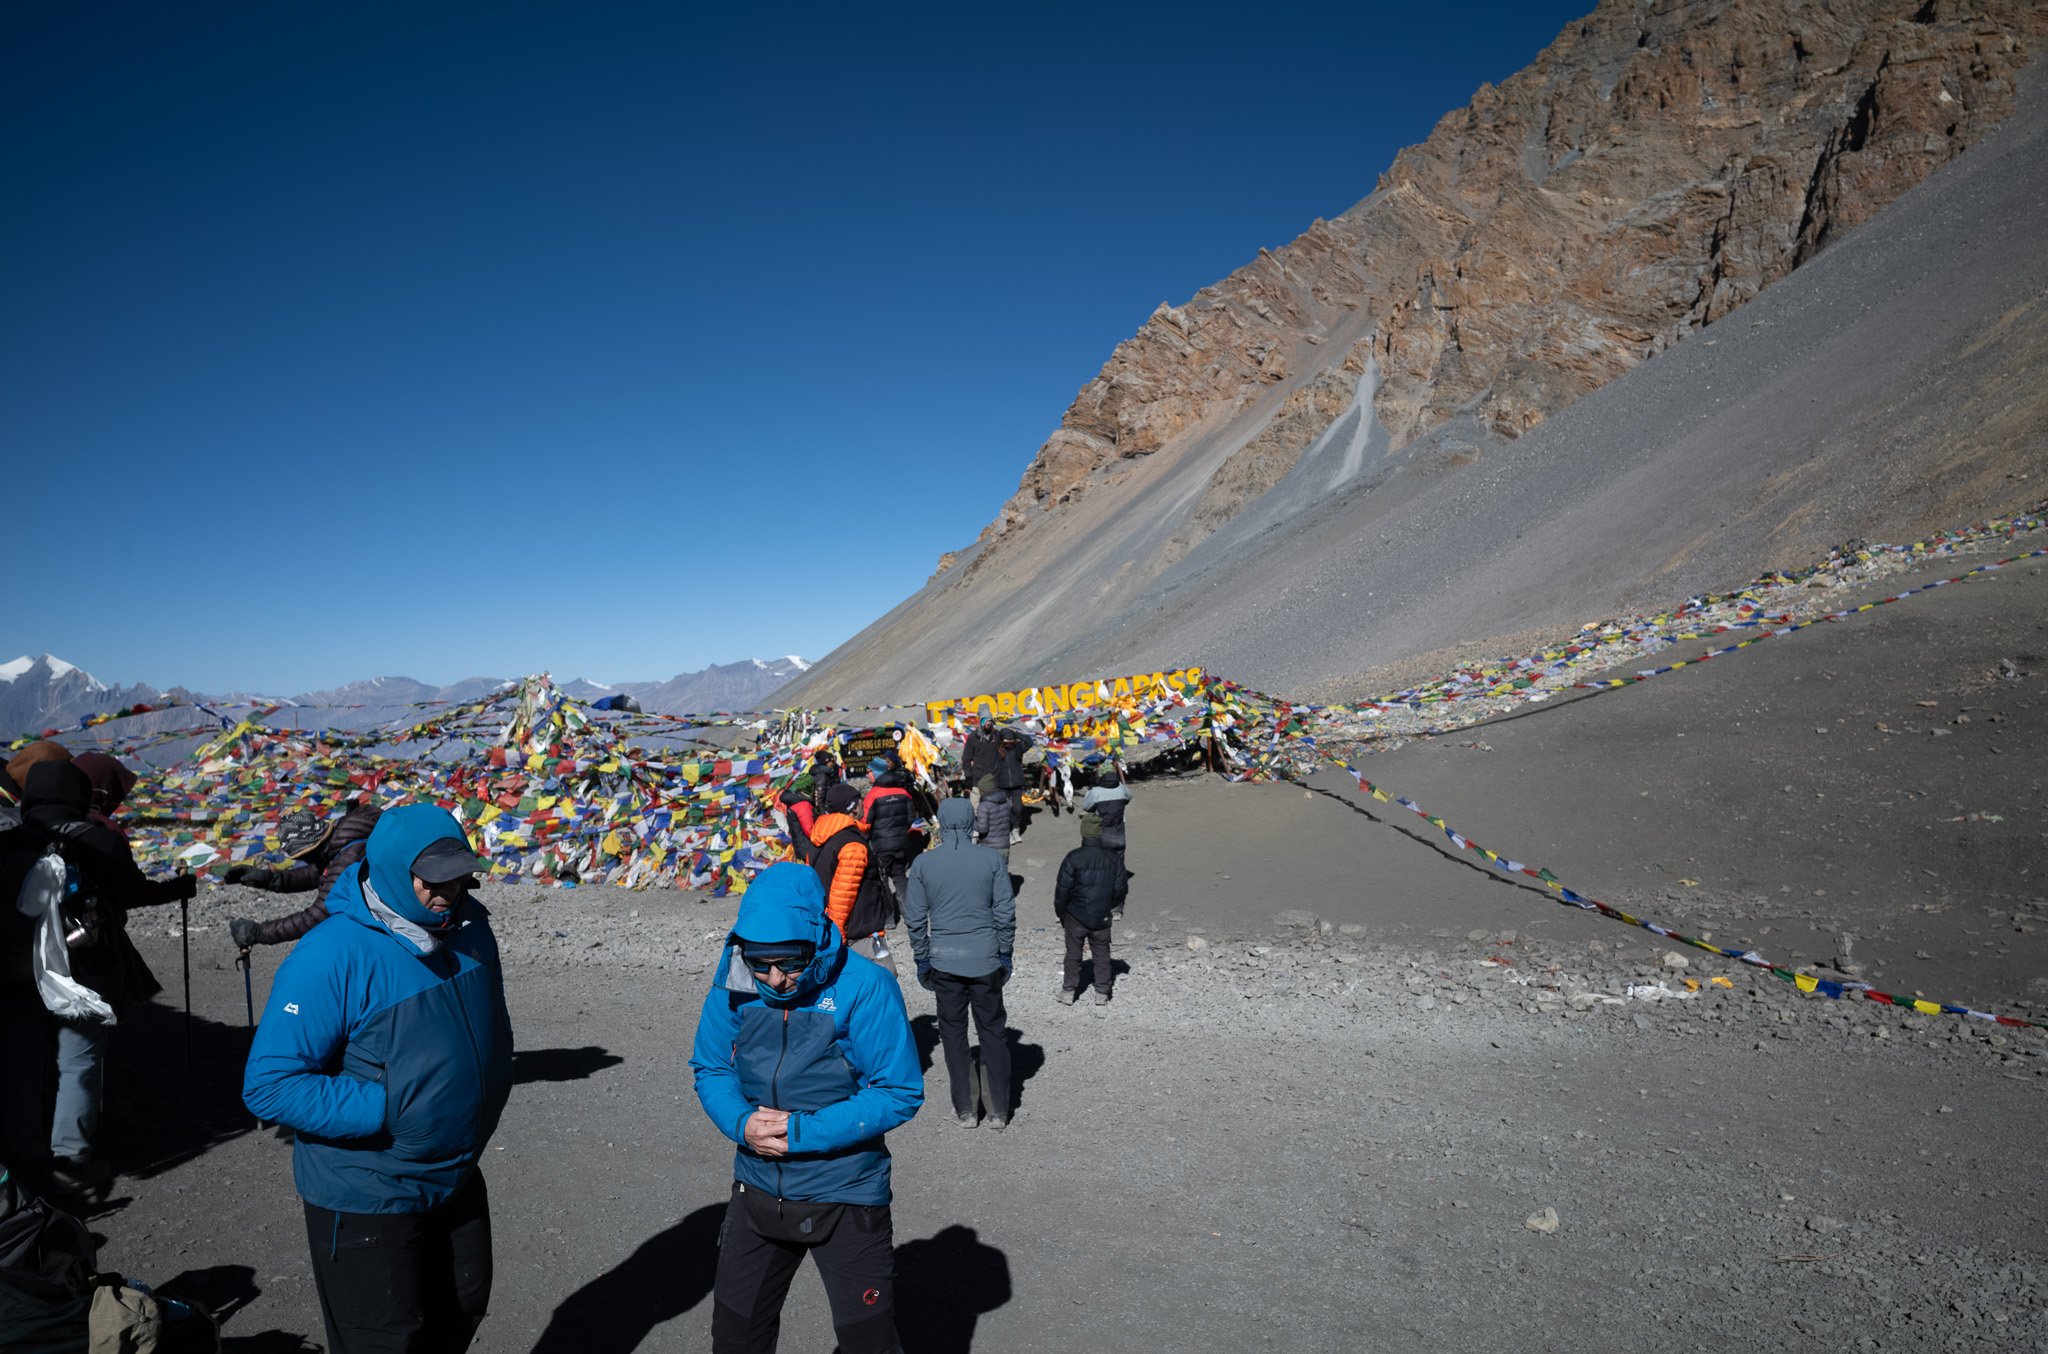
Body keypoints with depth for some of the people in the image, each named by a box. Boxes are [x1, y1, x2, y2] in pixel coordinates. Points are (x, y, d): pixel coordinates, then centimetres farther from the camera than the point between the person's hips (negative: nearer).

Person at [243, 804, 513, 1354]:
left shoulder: (468, 924, -4)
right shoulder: (333, 957, -26)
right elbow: (270, 1084, -26)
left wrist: (485, 1092, 5)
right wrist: (387, 1110, -28)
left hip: (458, 1180, 6)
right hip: (366, 1200, -6)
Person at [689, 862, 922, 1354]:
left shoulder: (864, 989, -23)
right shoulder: (734, 984, -10)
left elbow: (899, 1093, -21)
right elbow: (709, 1069, 1)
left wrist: (801, 1132, -24)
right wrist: (742, 1123, -19)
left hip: (845, 1201, -4)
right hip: (756, 1193, 4)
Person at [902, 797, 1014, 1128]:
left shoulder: (923, 863, -5)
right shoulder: (991, 859, -6)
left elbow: (915, 918, 0)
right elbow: (1005, 912, -3)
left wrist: (922, 959, 10)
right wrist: (1005, 952, 9)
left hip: (944, 961, 0)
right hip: (985, 960, 0)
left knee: (953, 1033, 13)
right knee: (993, 1032, 12)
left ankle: (965, 1110, 19)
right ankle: (999, 1110, 17)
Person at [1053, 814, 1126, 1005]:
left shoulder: (1073, 858, -16)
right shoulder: (1114, 858, -5)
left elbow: (1062, 890, -12)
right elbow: (1119, 890, 3)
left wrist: (1061, 914, 2)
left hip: (1076, 917, -2)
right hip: (1102, 918, 2)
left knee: (1073, 953, 14)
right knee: (1101, 954, 15)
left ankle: (1069, 991, 21)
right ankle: (1102, 993, 20)